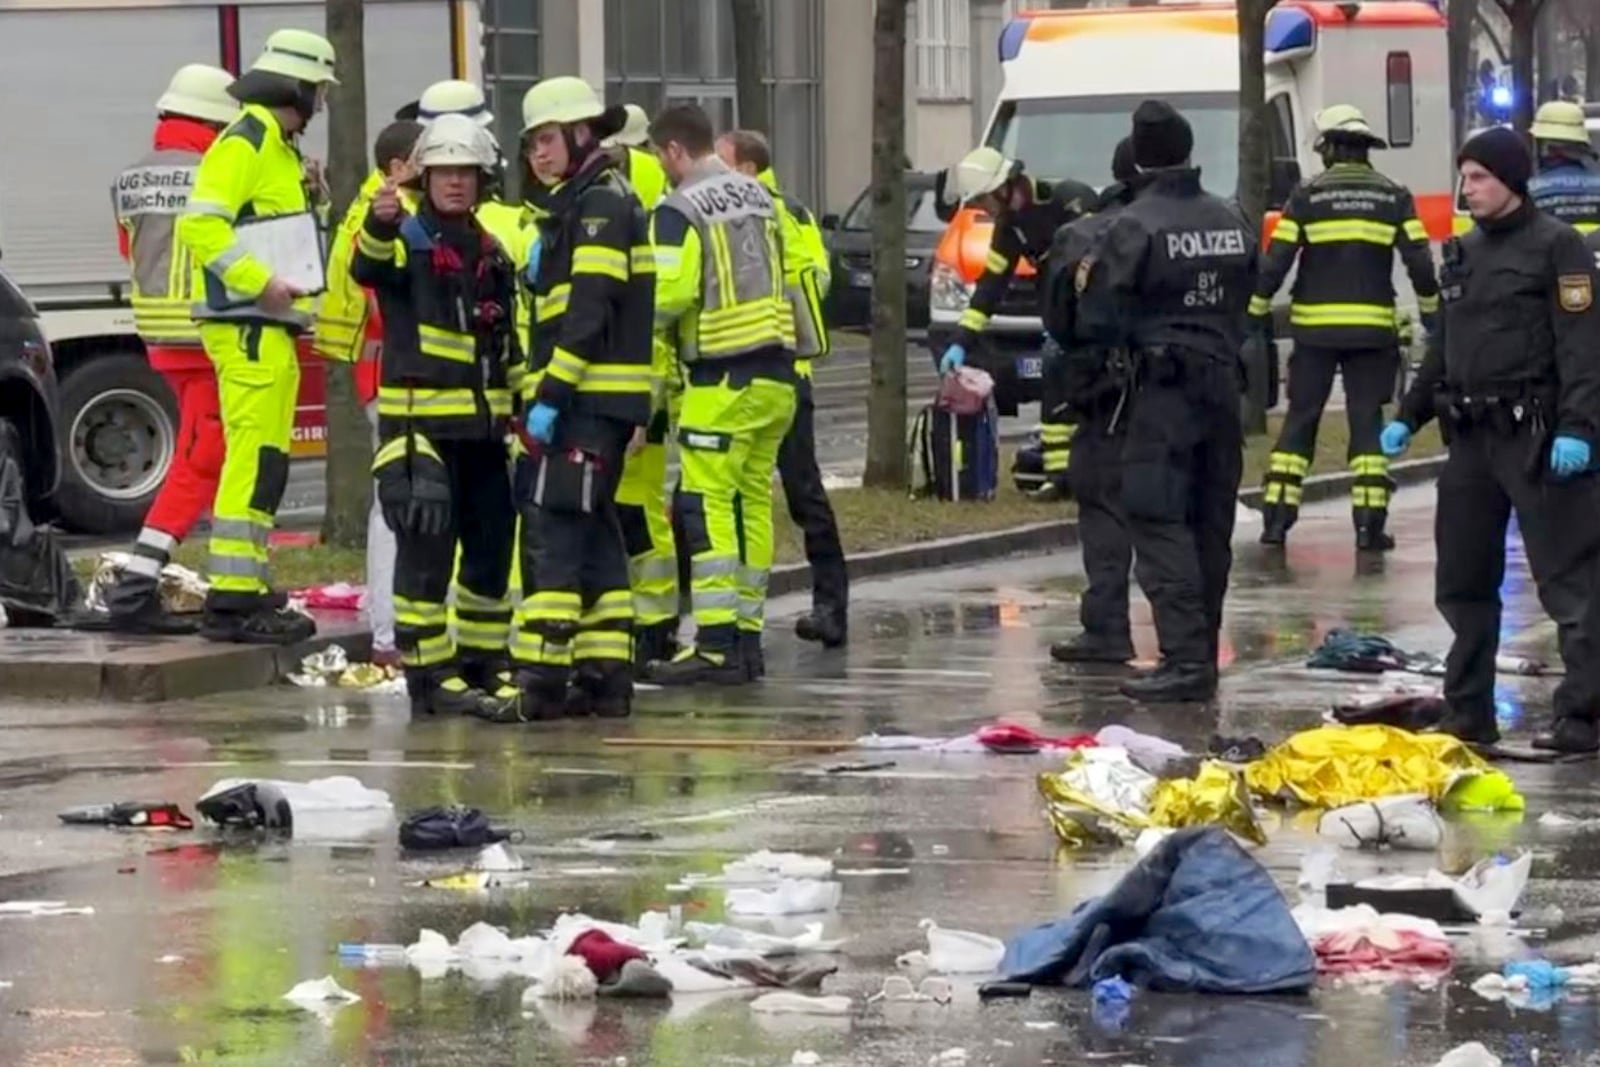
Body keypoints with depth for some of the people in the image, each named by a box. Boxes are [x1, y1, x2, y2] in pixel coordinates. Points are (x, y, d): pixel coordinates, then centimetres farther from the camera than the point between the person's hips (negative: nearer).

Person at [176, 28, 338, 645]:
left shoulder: (278, 148, 20)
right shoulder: (245, 144, -12)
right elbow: (200, 224, -22)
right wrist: (260, 283, -25)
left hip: (270, 331, 11)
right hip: (247, 330, -11)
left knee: (263, 462, 15)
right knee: (254, 461, -14)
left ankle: (245, 591, 22)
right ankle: (232, 601, -16)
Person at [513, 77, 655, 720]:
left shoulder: (600, 203, -10)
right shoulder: (580, 205, 22)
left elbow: (589, 312, -19)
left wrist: (551, 392, -21)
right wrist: (546, 391, 18)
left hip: (589, 397, -11)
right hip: (597, 400, 11)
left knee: (553, 532, -12)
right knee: (593, 535, 11)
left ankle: (544, 675, -15)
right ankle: (606, 677, 12)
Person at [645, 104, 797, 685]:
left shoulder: (680, 211, -11)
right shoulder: (757, 196, 13)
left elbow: (669, 294, -19)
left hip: (722, 379, -8)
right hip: (776, 371, 8)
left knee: (706, 504, -6)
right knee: (753, 501, 12)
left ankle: (715, 646, -11)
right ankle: (747, 634, 15)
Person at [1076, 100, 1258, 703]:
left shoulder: (1135, 228, -13)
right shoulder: (1232, 222, 7)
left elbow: (1102, 316, -10)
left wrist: (1087, 285, 10)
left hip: (1164, 386, -7)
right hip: (1222, 381, 7)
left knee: (1159, 523, -7)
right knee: (1211, 523, 12)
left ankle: (1185, 658, -16)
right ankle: (1201, 654, 18)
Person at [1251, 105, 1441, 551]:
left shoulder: (1307, 197, -1)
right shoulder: (1394, 198, 3)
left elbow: (1275, 260, -4)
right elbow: (1419, 261, -1)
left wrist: (1256, 313, 3)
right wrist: (1432, 314, 11)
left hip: (1315, 329, 0)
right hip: (1372, 328, 0)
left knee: (1300, 420, 7)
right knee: (1367, 422, 5)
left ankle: (1277, 516, 2)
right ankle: (1369, 522, -2)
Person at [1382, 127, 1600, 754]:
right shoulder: (1465, 252, 16)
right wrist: (1408, 417, 18)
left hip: (1536, 439, -8)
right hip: (1471, 441, 8)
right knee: (1463, 583, 11)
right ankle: (1468, 714, 18)